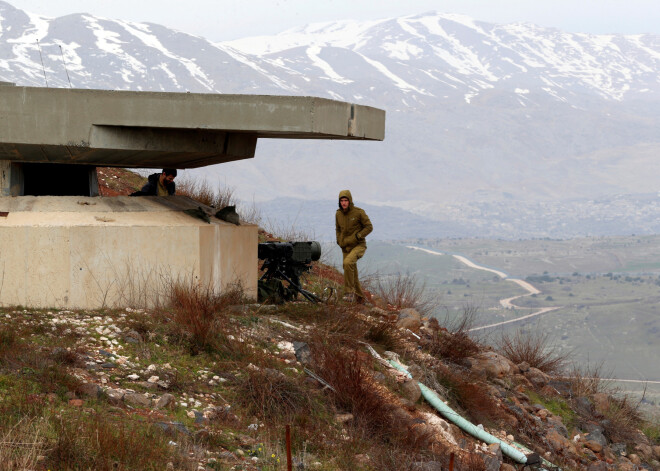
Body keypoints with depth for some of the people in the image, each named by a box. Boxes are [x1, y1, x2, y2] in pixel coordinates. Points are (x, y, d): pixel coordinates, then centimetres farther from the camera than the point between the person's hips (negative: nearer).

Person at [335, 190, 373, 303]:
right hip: (346, 247, 6)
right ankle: (359, 297, 26)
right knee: (352, 274, 8)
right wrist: (340, 241, 4)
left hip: (358, 245, -6)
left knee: (348, 262, -32)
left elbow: (369, 227, -8)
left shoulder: (359, 212, -12)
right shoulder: (338, 214, 4)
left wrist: (356, 237, -17)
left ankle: (349, 292, -24)